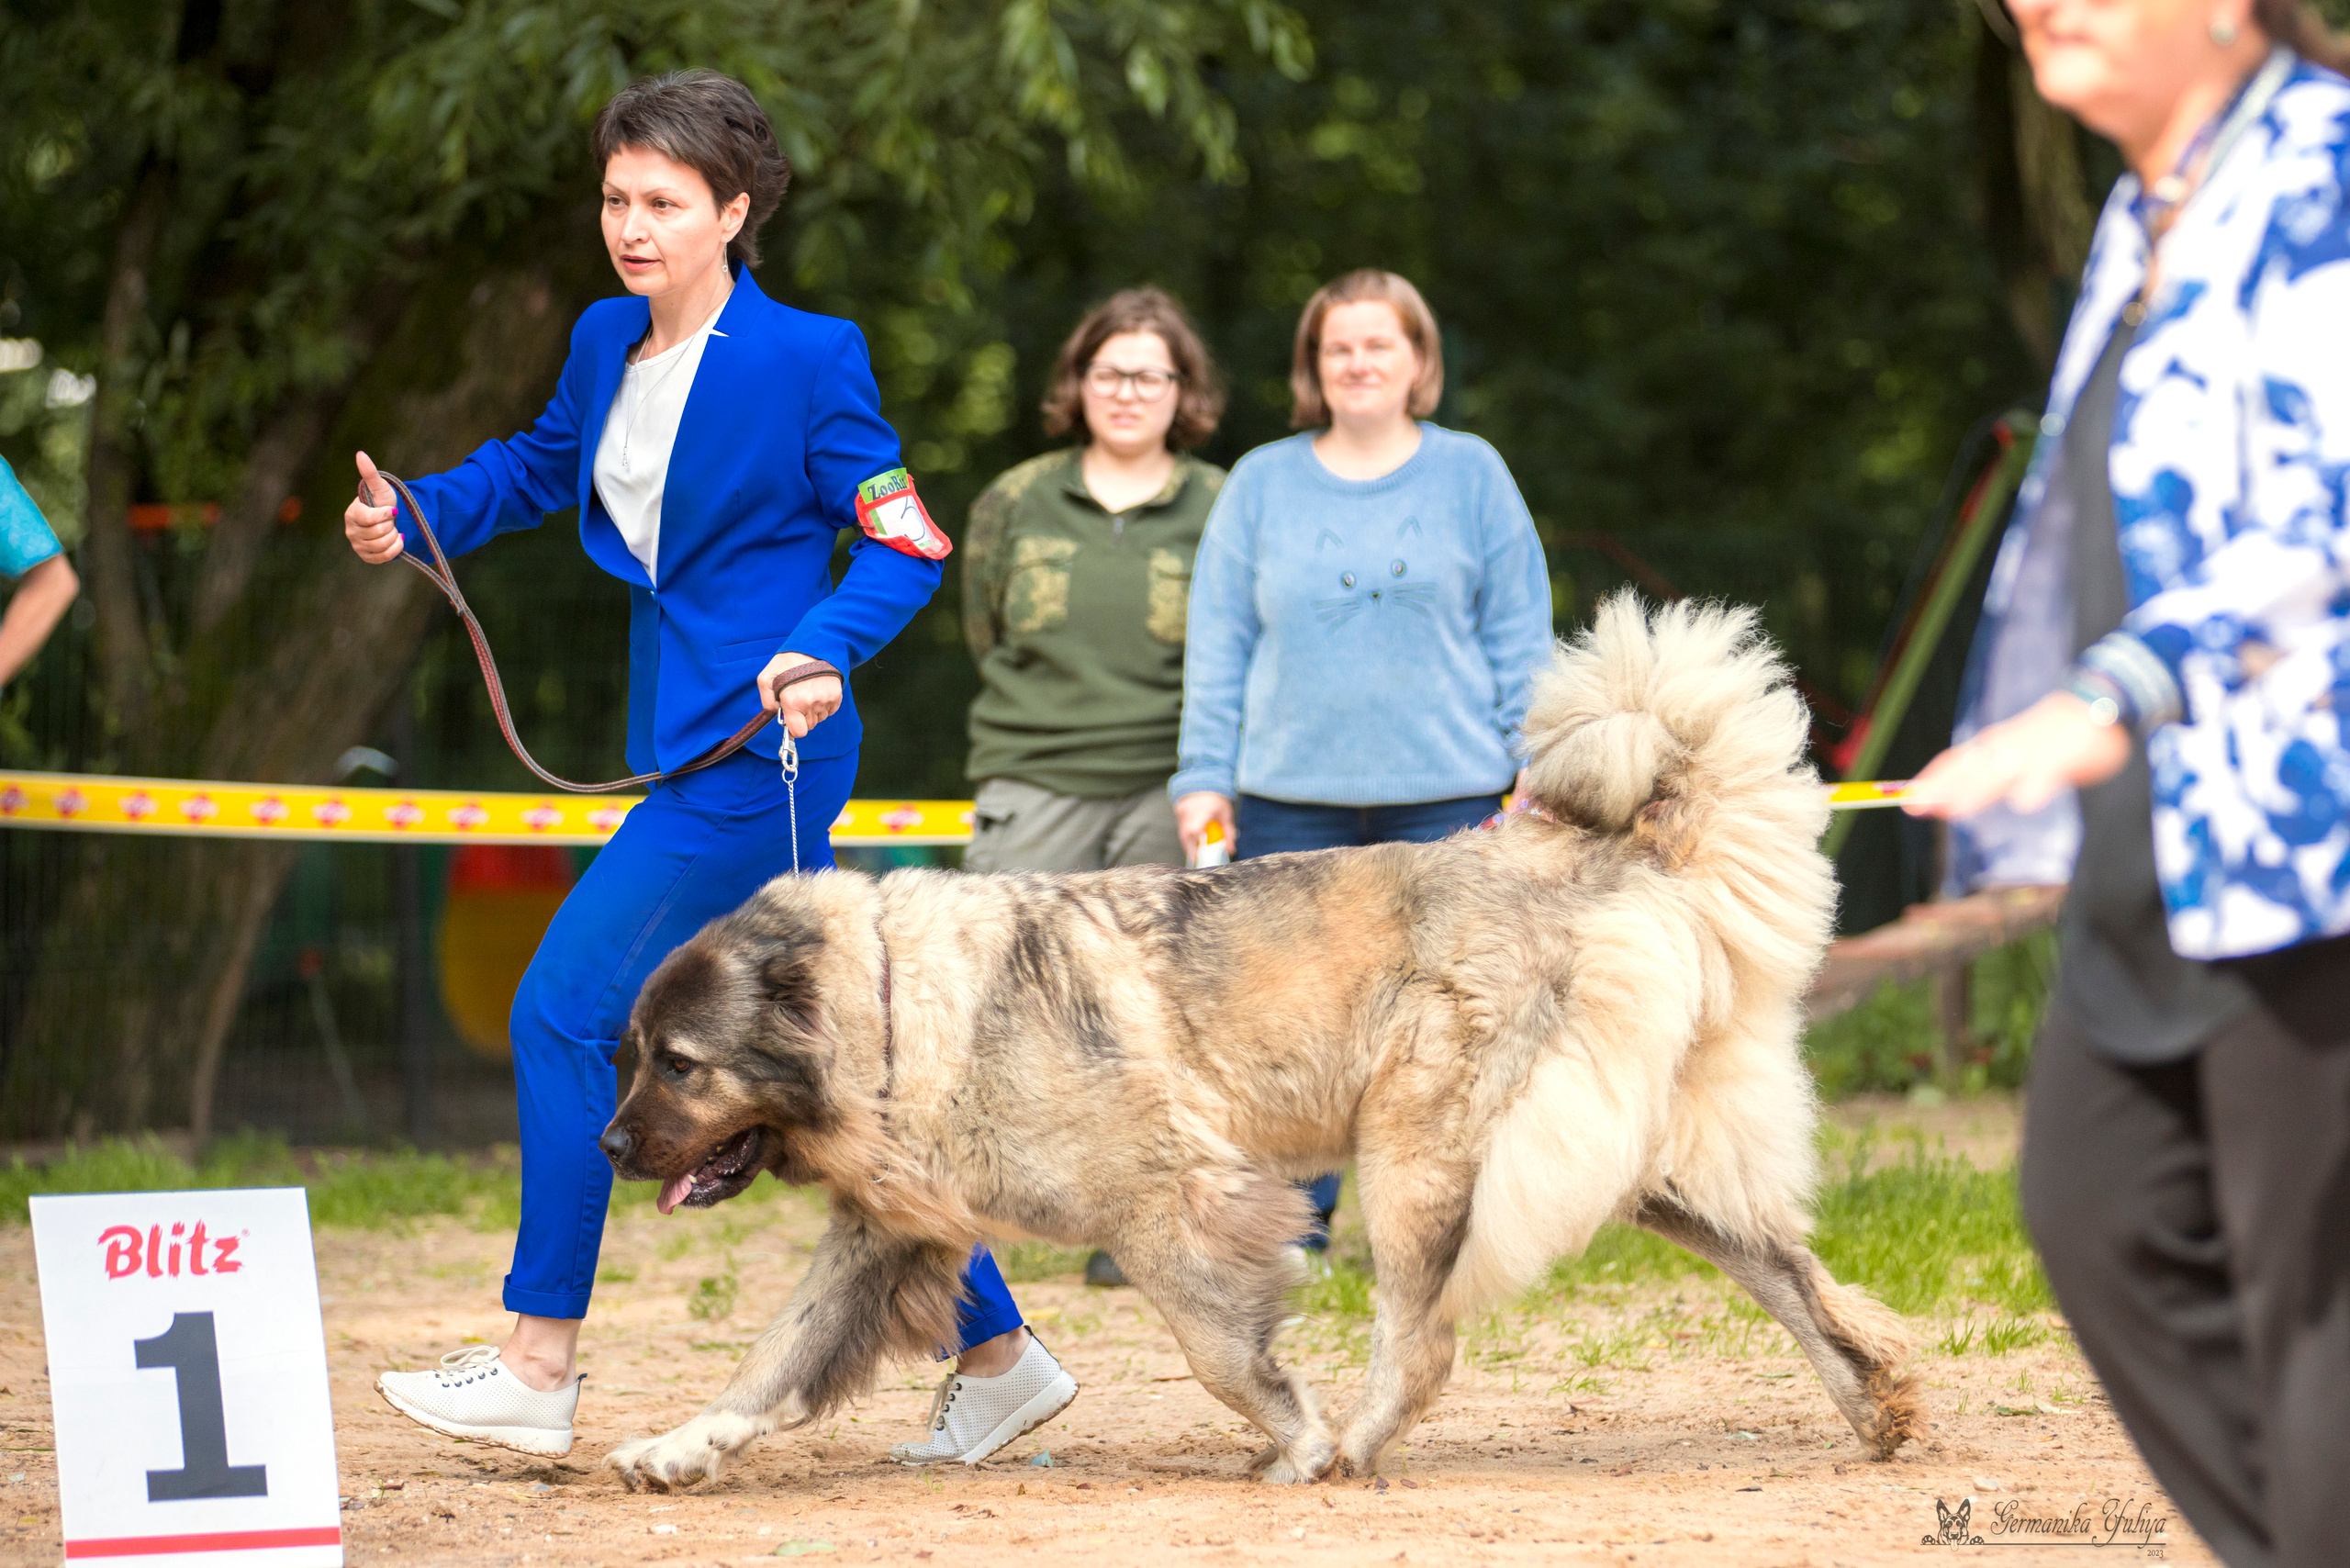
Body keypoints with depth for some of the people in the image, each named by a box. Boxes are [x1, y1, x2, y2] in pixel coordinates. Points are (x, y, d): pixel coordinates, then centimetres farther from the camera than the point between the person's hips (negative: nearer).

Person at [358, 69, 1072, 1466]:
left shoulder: (806, 358, -11)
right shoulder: (607, 344, 10)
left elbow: (906, 543, -10)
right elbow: (541, 468, 28)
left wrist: (823, 650, -27)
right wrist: (413, 514, 11)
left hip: (759, 745, -8)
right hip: (690, 744, 8)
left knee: (566, 1011, -9)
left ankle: (539, 1369, -1)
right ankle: (1002, 1356, 18)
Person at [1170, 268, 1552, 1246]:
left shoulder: (1469, 475, 8)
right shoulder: (1262, 483, 10)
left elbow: (1517, 633, 8)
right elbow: (1219, 641, 11)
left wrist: (1539, 772, 2)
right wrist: (1204, 777, 4)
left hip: (1444, 796, -1)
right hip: (1291, 798, 1)